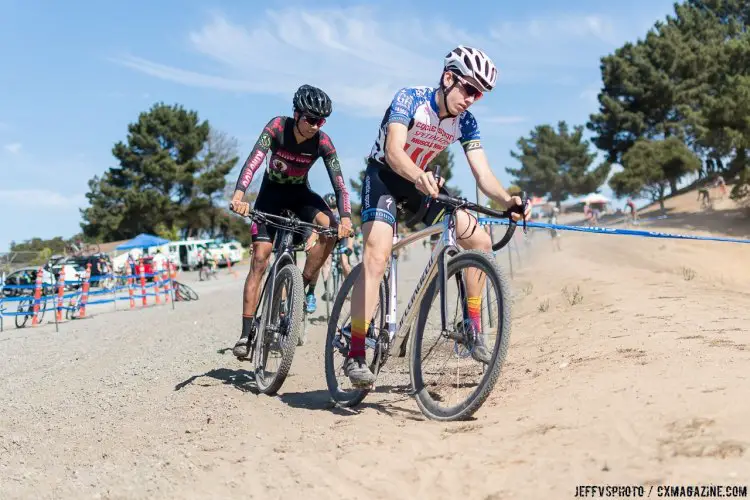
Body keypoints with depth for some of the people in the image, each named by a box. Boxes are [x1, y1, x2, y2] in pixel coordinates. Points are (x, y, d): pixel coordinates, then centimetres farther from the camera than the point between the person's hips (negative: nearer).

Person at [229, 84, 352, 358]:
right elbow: (253, 161, -37)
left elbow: (339, 183, -23)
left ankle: (307, 285, -9)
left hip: (300, 192, 2)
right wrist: (238, 195, -53)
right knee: (260, 257, -13)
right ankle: (247, 332, -10)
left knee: (330, 227, -29)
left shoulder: (322, 142, -20)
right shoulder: (277, 127, -24)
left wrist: (345, 217, -40)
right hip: (272, 192, -1)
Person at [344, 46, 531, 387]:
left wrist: (508, 201, -36)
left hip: (423, 181, 6)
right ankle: (355, 355, -24)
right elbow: (394, 153, -38)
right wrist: (419, 177, -59)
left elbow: (483, 174, -15)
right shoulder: (409, 99, -24)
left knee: (480, 240, -6)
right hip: (384, 176, -6)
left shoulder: (465, 123, -9)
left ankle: (472, 329, 7)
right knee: (377, 255, -26)